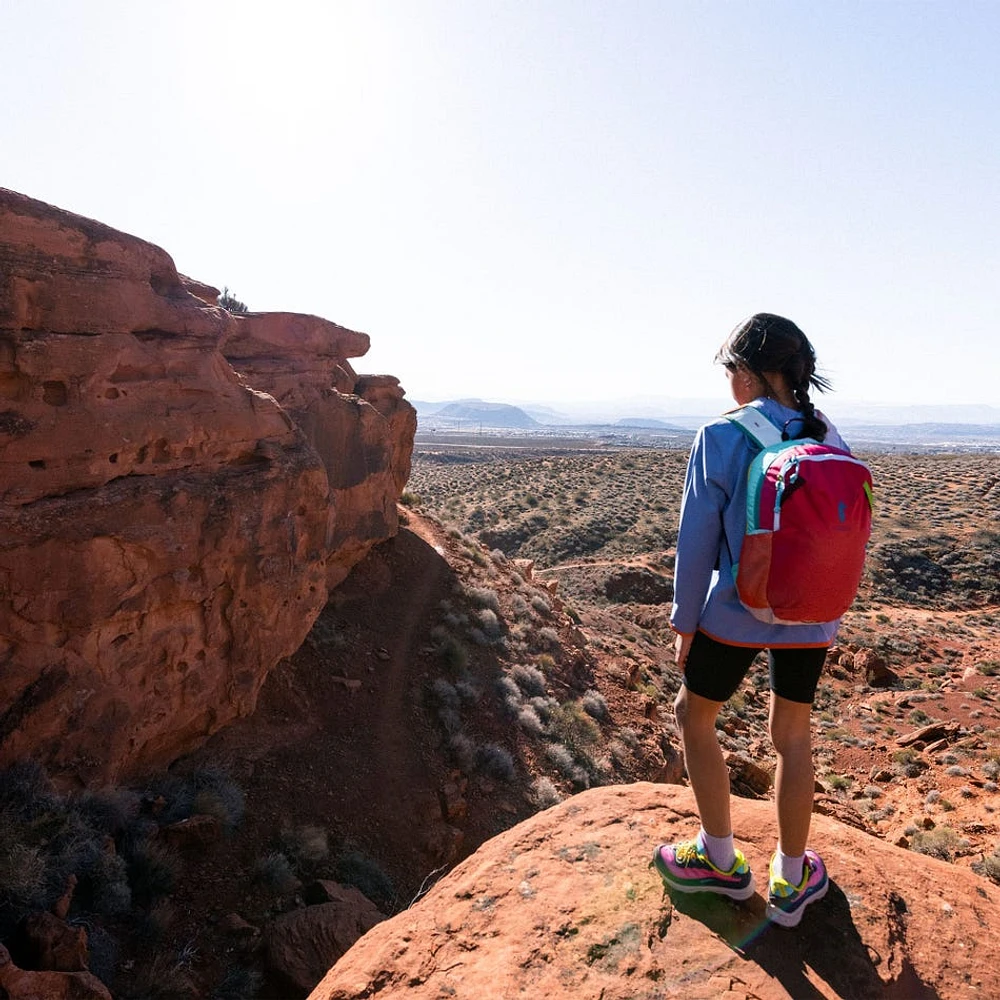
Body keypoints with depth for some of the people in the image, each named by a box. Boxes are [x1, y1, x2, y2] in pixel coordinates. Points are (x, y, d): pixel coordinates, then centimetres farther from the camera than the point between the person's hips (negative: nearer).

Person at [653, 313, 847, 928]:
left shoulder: (721, 438, -15)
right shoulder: (831, 441, 0)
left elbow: (697, 540, -12)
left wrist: (685, 622, -2)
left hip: (736, 614, -4)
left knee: (694, 715, 19)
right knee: (793, 736, 20)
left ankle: (721, 860, 30)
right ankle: (791, 883, 33)